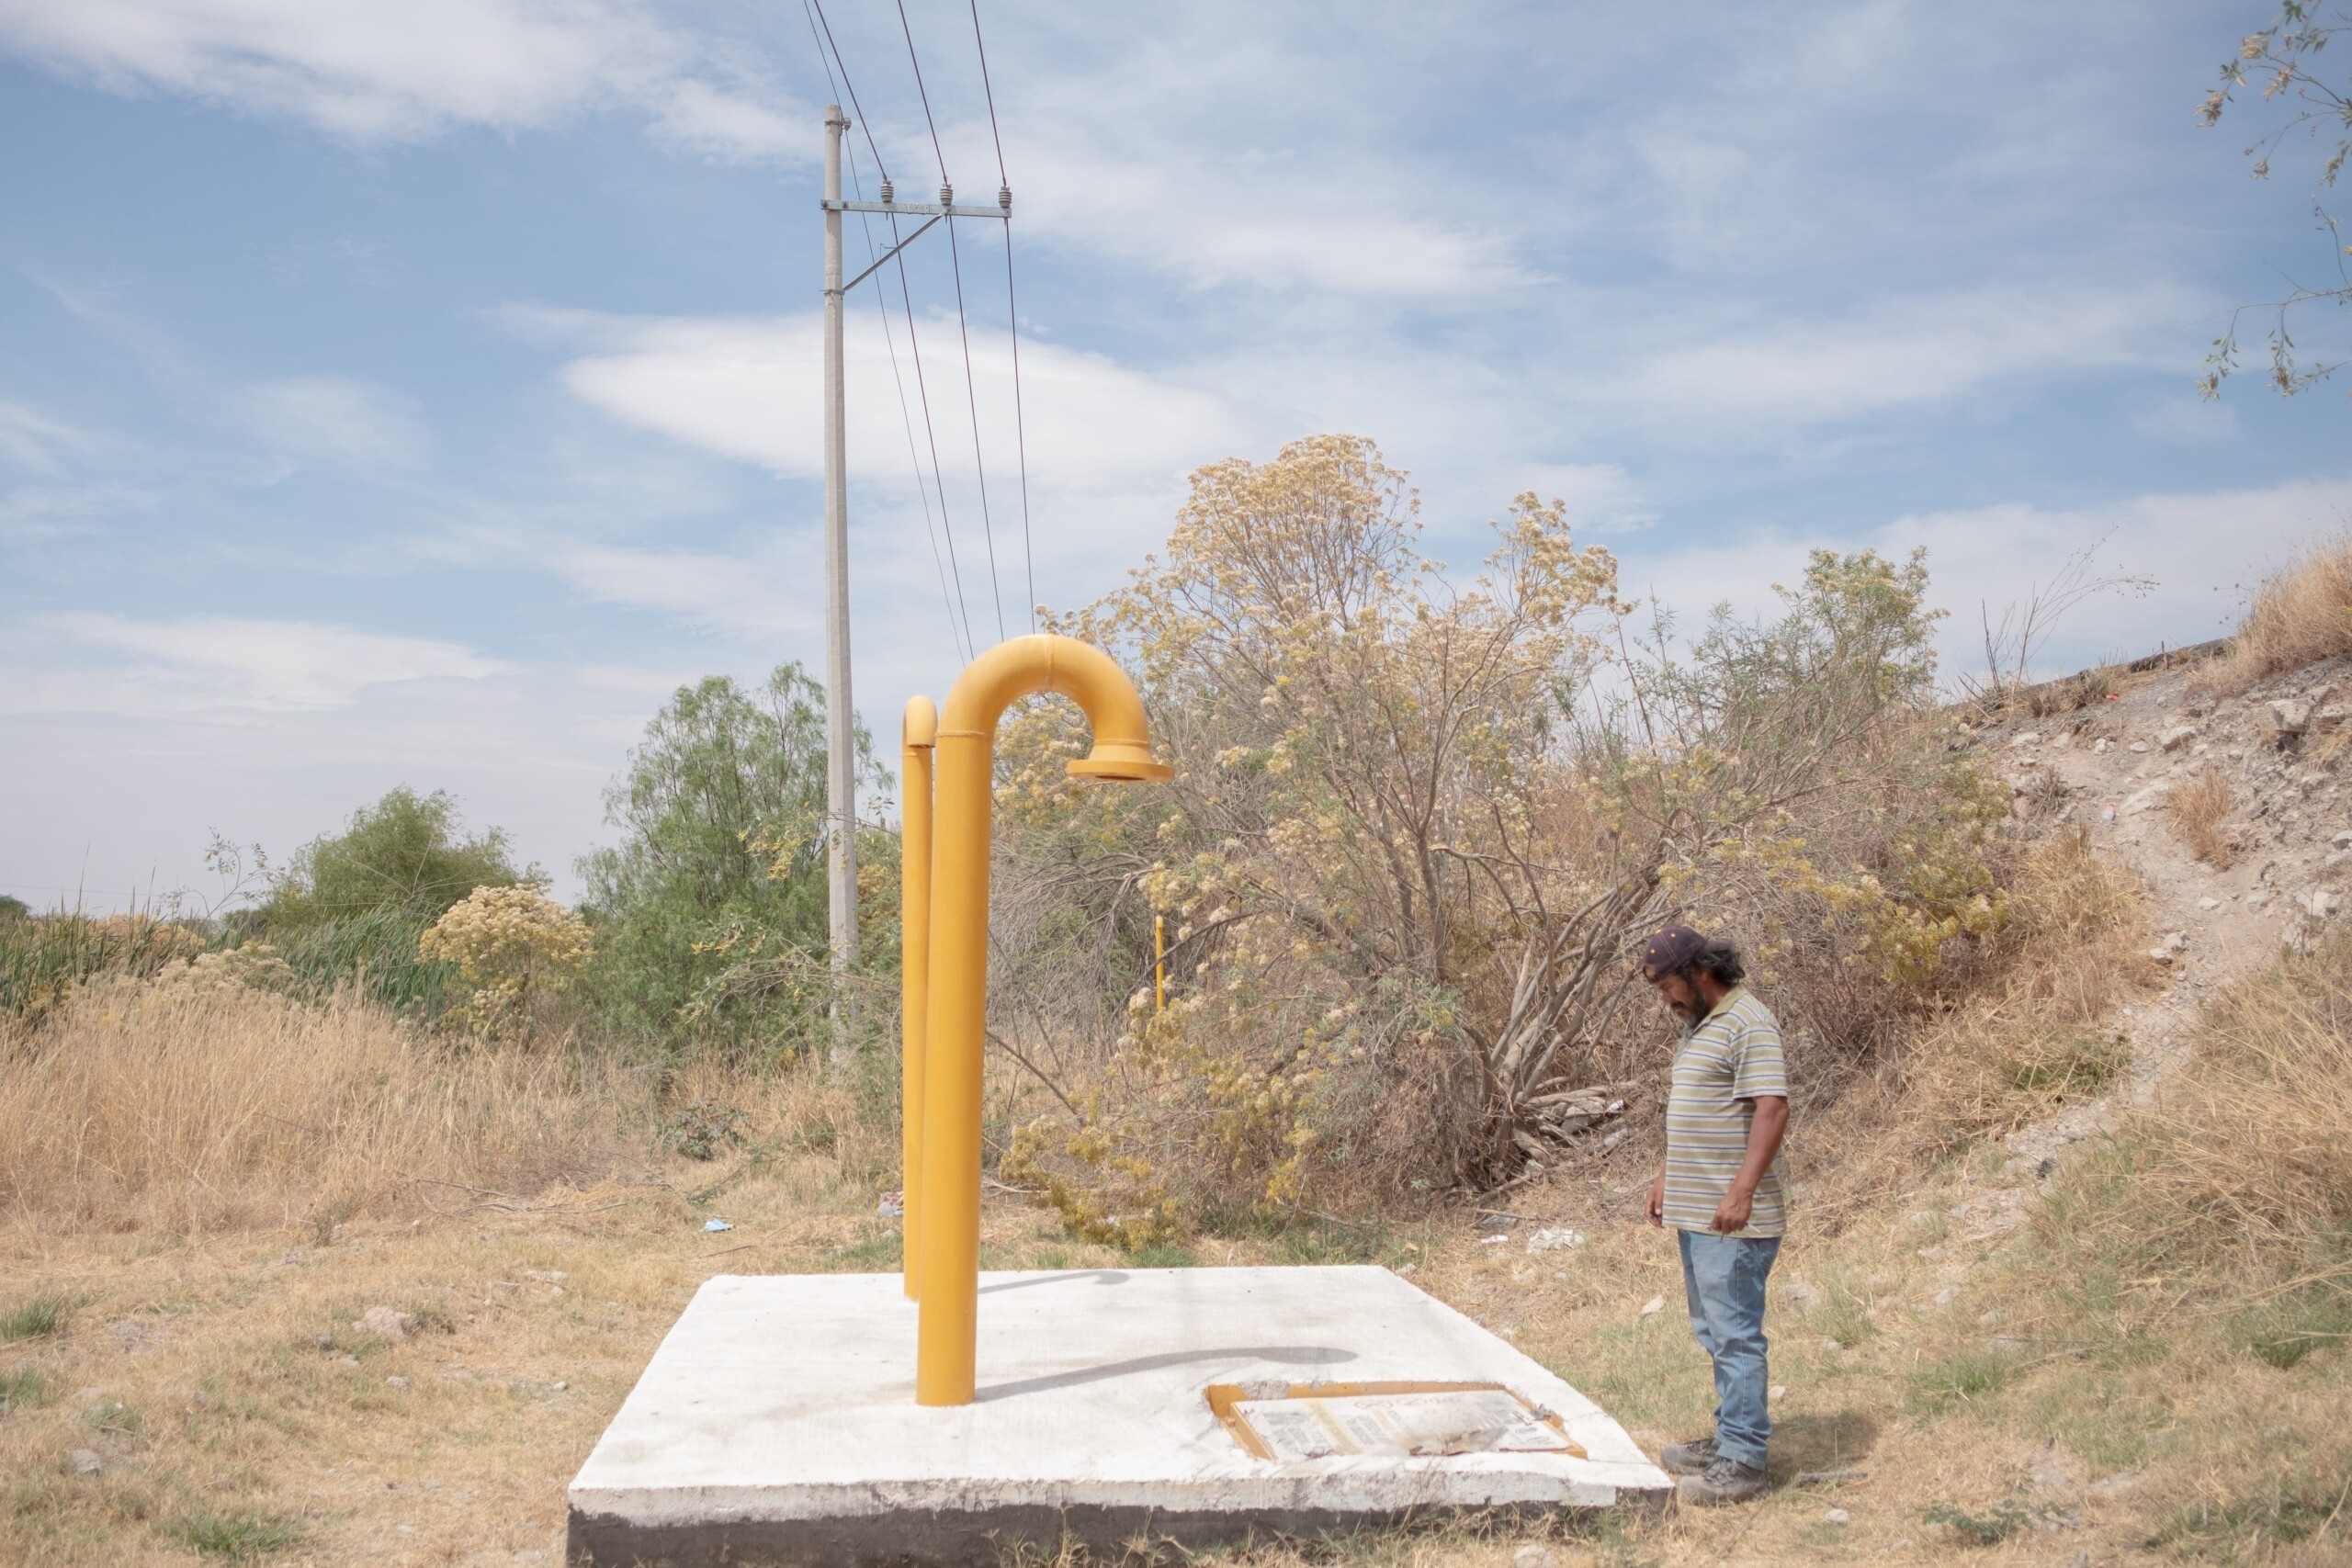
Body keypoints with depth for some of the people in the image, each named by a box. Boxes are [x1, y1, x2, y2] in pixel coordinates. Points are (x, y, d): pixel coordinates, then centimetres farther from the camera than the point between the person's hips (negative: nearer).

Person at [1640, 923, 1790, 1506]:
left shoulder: (1747, 1023, -14)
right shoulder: (1697, 1025, 17)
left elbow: (1772, 1111, -22)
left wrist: (1740, 1193, -27)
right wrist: (1667, 1175, 24)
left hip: (1732, 1218, -10)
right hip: (1694, 1212, 10)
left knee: (1735, 1335, -7)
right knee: (1714, 1332, 15)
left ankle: (1742, 1463, -3)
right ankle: (1729, 1438, 24)